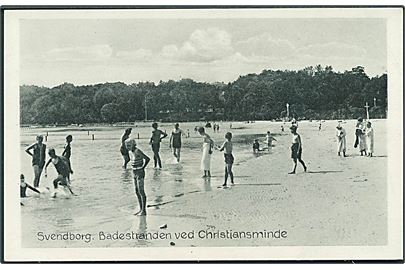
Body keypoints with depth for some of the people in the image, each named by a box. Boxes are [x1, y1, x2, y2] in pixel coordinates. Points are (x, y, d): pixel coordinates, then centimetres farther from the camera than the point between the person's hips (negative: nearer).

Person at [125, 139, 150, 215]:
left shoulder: (137, 151, -20)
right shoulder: (130, 152, 7)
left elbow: (147, 159, -23)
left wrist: (143, 168, -13)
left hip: (140, 173, -9)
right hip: (135, 173, 9)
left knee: (141, 192, -6)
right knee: (137, 192, 11)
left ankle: (144, 211, -1)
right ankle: (141, 209, 19)